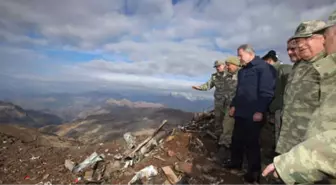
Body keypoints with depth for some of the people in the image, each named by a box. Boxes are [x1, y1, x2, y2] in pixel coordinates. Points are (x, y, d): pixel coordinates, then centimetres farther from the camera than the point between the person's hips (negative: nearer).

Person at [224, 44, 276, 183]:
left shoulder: (264, 68, -9)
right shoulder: (242, 71, 17)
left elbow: (266, 92, -16)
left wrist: (260, 111, -19)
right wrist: (234, 105, 17)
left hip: (253, 114, -8)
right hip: (240, 112, 8)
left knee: (251, 142, 1)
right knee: (236, 139, 14)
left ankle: (254, 171, 18)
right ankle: (235, 164, 31)